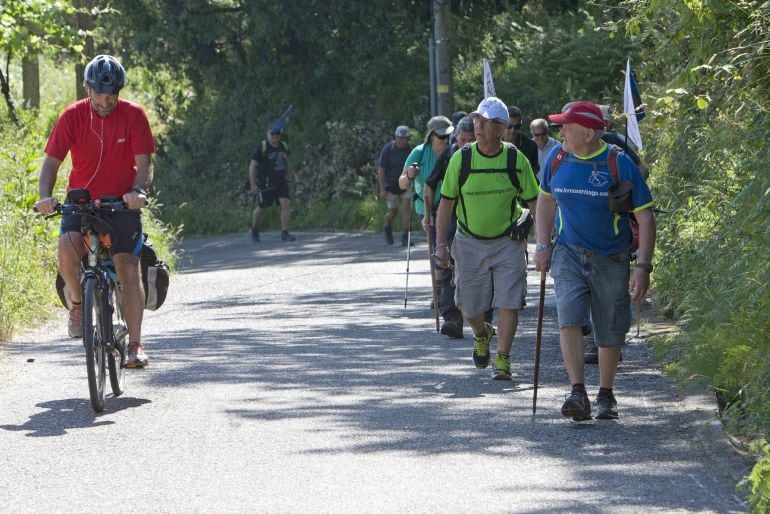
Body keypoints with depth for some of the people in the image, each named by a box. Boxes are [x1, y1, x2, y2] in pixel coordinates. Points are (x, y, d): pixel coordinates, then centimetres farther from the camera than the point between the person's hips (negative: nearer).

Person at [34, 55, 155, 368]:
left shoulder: (133, 115, -9)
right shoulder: (73, 116, -8)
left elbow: (144, 162, -13)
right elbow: (52, 160, -11)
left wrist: (138, 191, -34)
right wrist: (45, 196, -30)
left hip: (122, 203, 0)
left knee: (128, 268, -9)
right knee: (67, 245, -29)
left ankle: (135, 345, -2)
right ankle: (78, 304, -2)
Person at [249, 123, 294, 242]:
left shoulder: (283, 147, 5)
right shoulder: (261, 148, -12)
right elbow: (252, 166, -12)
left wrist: (288, 177, 17)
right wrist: (253, 185, -15)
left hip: (280, 182, 4)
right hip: (265, 183, -4)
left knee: (286, 204, -13)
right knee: (261, 208, 7)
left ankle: (284, 233, -11)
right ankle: (254, 231, 31)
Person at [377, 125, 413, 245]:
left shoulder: (411, 149, -4)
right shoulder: (388, 149, -14)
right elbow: (381, 170, -12)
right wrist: (382, 189, -17)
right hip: (391, 185, -2)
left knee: (407, 207, -11)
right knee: (393, 211, 6)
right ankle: (388, 228, 37)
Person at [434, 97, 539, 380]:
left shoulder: (516, 160, -6)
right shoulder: (461, 159, -6)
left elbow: (534, 203, 1)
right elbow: (446, 202, 0)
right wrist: (440, 244, -4)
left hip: (507, 242, -1)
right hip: (469, 242, 1)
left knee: (508, 303, -9)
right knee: (469, 307, 8)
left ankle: (502, 358, 1)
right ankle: (482, 334, 40)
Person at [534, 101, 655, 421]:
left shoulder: (619, 163, -13)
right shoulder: (558, 157, -1)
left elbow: (645, 218, -10)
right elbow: (546, 199, 17)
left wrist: (643, 267, -15)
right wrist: (543, 245, 7)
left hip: (611, 259, -2)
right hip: (569, 254, 2)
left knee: (610, 333, 7)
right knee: (569, 319, -19)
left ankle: (606, 395, 28)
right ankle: (578, 394, -23)